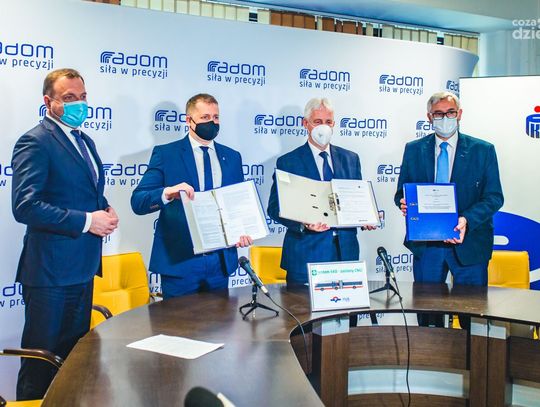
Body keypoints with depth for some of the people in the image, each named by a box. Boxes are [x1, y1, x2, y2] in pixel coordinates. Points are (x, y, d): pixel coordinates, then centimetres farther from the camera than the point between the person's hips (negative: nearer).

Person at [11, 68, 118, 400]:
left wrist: (106, 211, 3)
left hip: (83, 267, 9)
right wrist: (86, 221, -20)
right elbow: (25, 206, -22)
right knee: (42, 361, 4)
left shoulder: (85, 141, 15)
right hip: (51, 270, -8)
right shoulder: (35, 142, -12)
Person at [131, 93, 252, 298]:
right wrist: (167, 193, -29)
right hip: (179, 260, -4)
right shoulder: (165, 154, -1)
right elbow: (137, 201, -8)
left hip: (220, 260, 4)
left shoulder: (232, 157, 11)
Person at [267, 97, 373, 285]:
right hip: (306, 254, -3)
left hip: (346, 251, 3)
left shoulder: (350, 158, 13)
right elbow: (275, 207, -4)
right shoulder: (287, 162, 1)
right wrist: (303, 224, -21)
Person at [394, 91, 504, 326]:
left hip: (469, 244, -1)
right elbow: (401, 192, 10)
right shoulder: (413, 149, 7)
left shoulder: (483, 150, 2)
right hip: (426, 245, 2)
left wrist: (467, 220, -21)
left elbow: (494, 197, -3)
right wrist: (404, 204, -15)